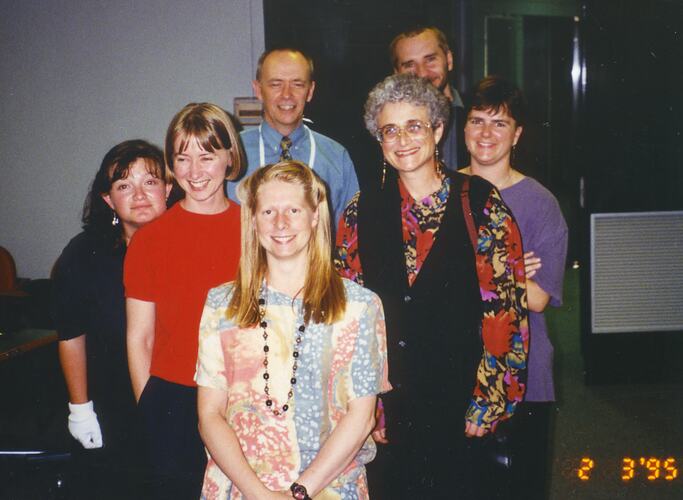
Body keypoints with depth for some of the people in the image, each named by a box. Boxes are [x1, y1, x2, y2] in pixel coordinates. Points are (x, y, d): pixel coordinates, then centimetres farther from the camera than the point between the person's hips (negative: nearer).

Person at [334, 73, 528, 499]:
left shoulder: (480, 203, -5)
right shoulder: (362, 213, 2)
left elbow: (506, 306, -6)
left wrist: (486, 404, -8)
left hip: (460, 409, -2)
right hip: (388, 411, 2)